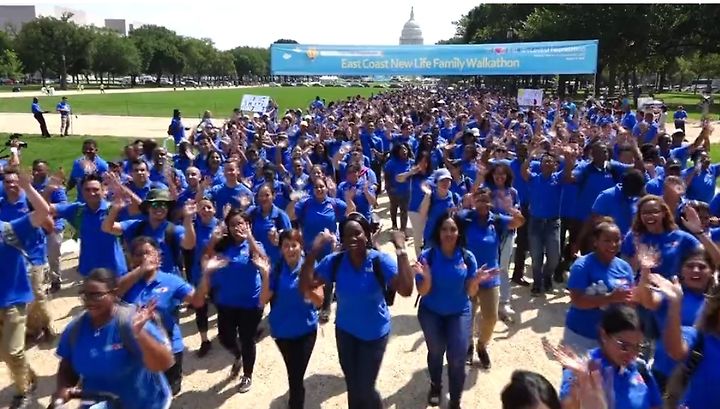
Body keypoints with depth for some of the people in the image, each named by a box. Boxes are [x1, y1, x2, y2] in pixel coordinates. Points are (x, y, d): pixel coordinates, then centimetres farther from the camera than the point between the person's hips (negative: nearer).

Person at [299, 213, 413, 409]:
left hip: (374, 333, -3)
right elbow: (305, 286, -18)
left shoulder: (380, 260, -22)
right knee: (352, 386, 19)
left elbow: (406, 290, -33)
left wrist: (401, 252, -39)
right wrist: (313, 252, -27)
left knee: (365, 389, 3)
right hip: (345, 331, 3)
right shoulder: (334, 261, -14)